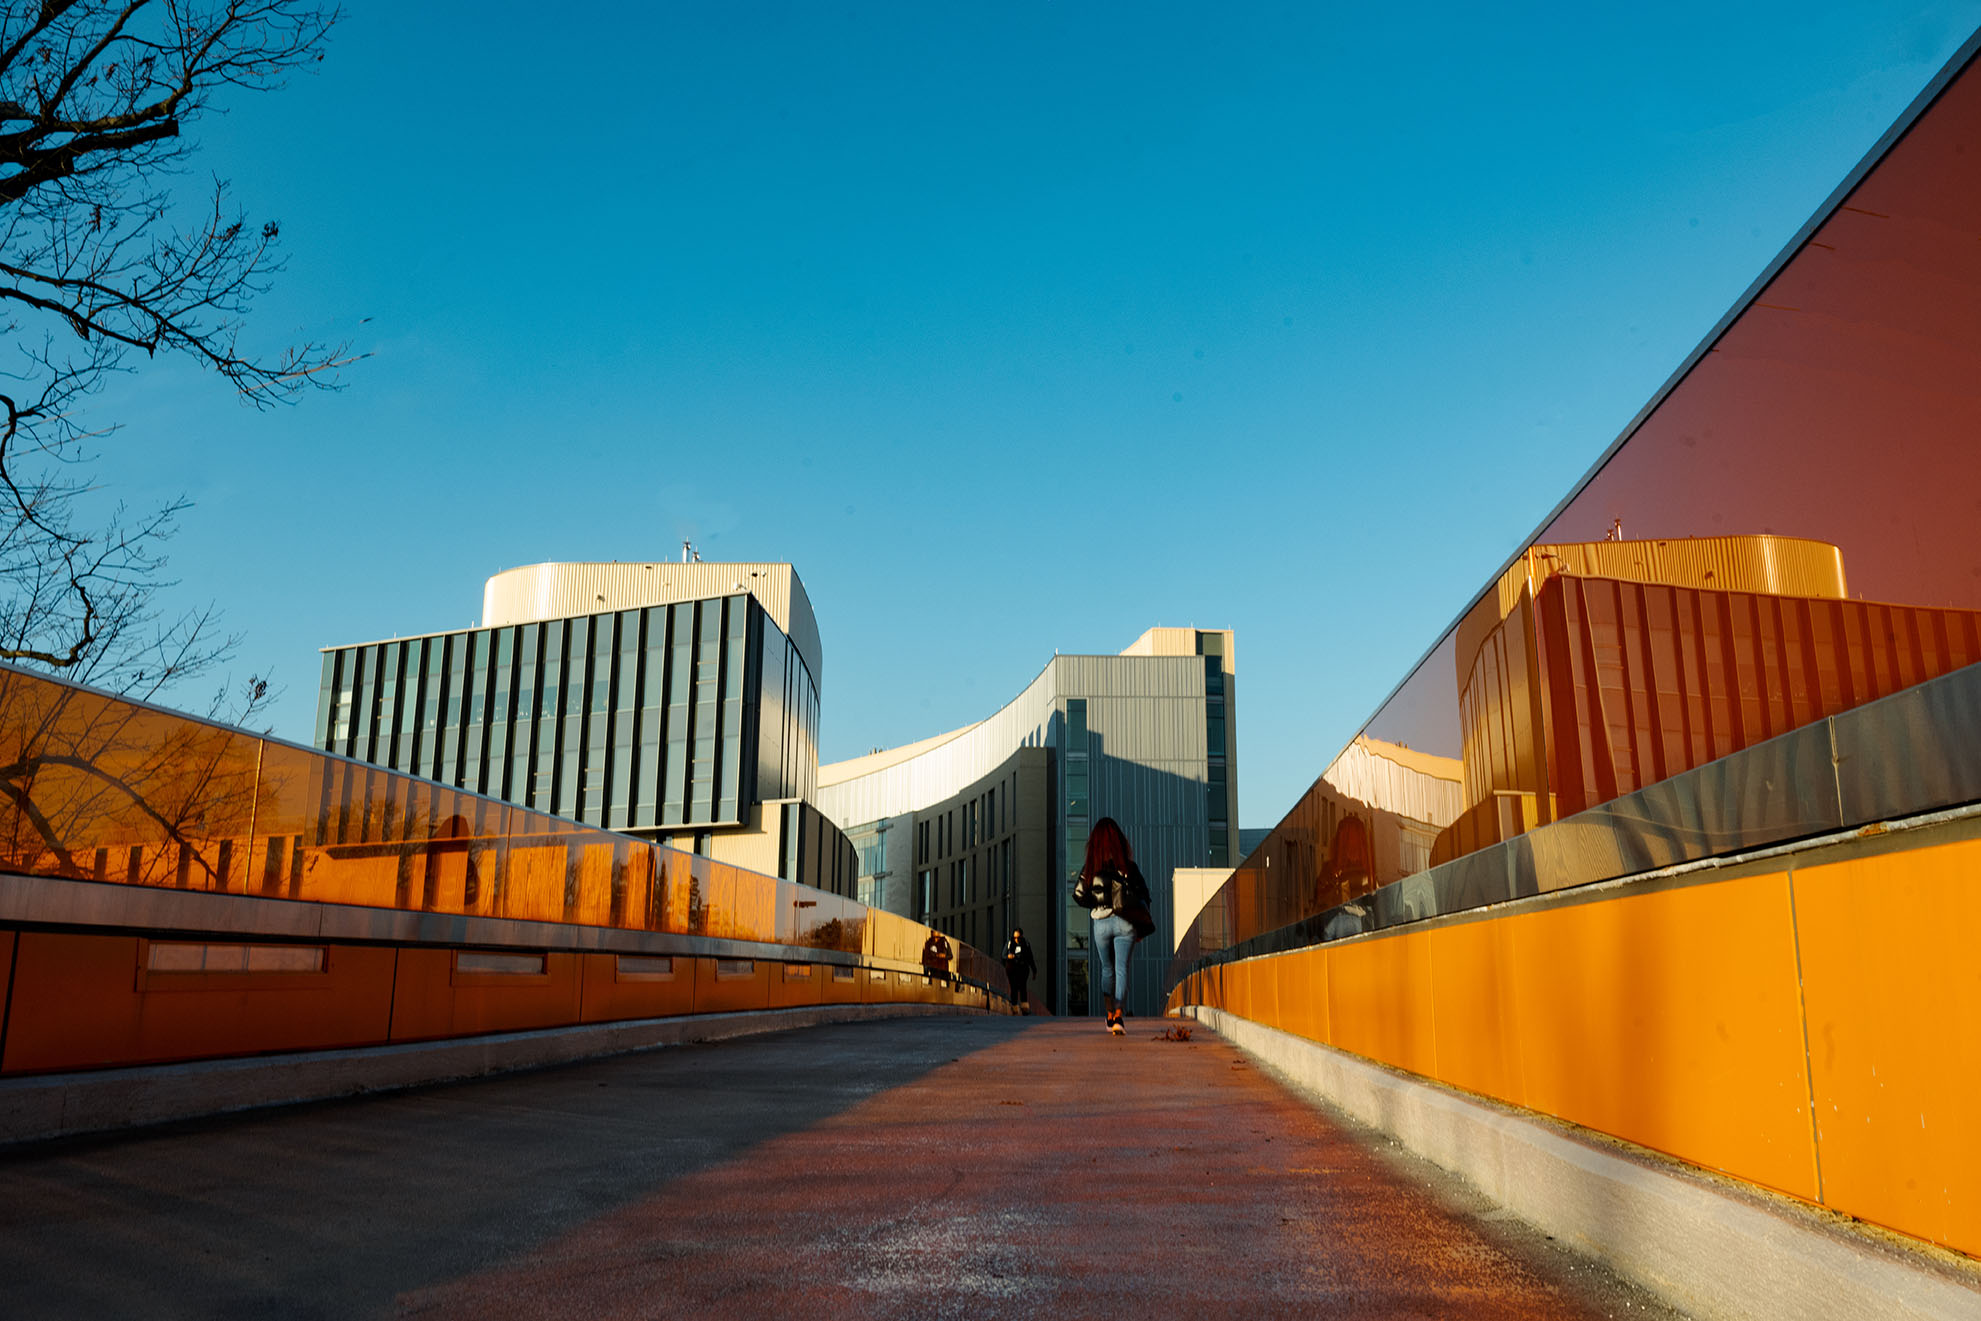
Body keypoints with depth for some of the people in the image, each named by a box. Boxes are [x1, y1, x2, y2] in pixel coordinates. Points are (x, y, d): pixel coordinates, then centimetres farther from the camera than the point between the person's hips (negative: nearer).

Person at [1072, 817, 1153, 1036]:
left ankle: (1110, 1016, 22)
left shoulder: (1091, 866, -1)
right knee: (1121, 969, -3)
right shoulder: (1128, 864, -3)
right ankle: (1118, 1016, -19)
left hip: (1101, 923, 2)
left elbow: (1078, 894, -5)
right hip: (1125, 922, -2)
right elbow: (1143, 892, 0)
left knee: (1107, 969, 18)